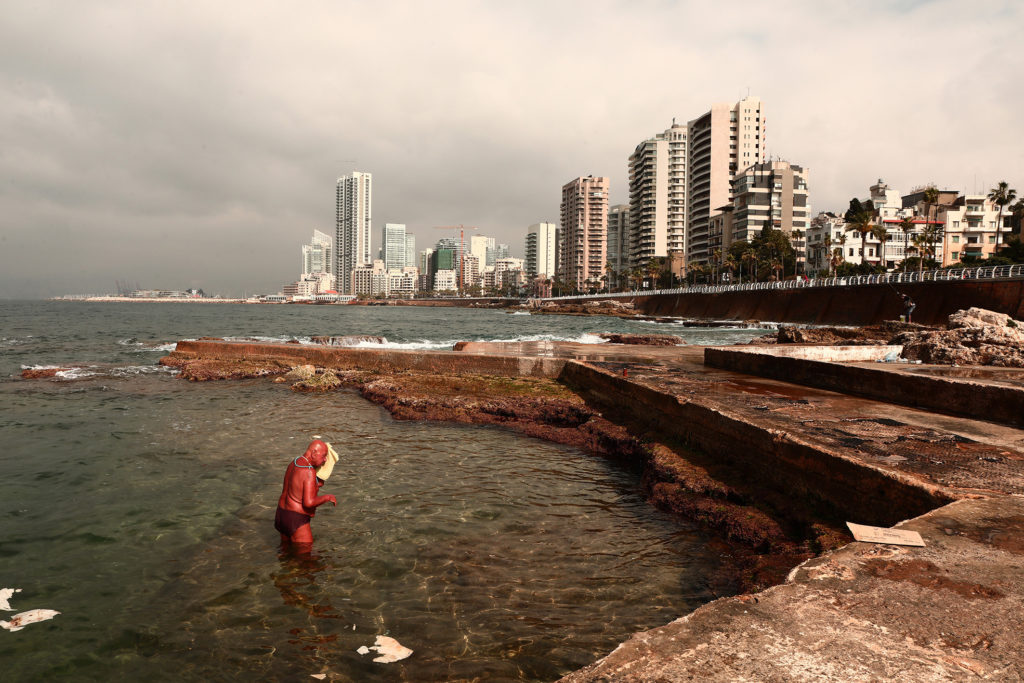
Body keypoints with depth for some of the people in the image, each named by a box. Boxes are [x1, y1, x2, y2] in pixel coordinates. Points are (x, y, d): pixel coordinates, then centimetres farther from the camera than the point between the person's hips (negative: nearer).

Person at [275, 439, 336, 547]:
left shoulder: (293, 463, 5)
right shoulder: (309, 472, -23)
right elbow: (309, 502, -29)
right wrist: (328, 497, -14)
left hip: (282, 514, 9)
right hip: (296, 521, -9)